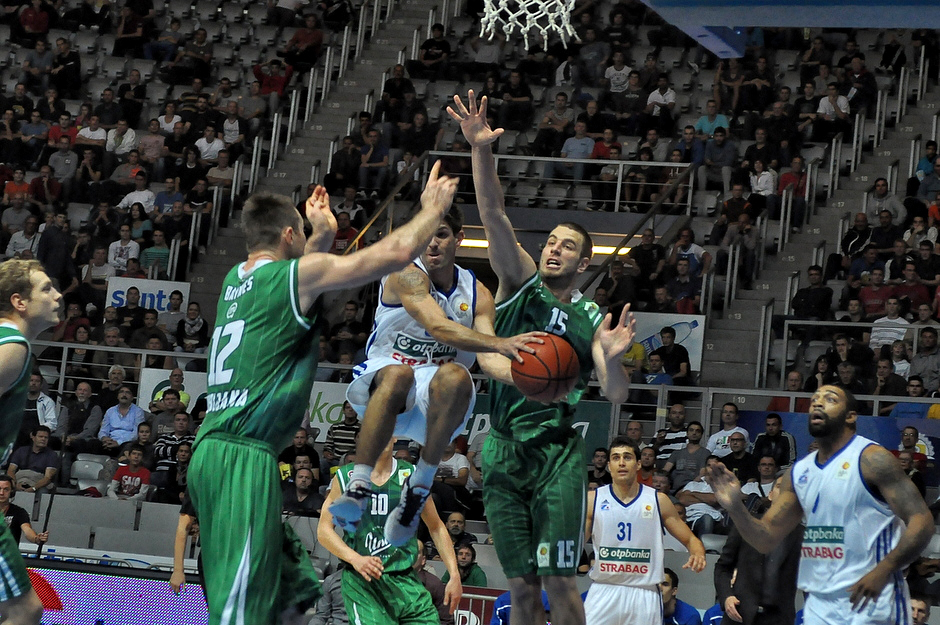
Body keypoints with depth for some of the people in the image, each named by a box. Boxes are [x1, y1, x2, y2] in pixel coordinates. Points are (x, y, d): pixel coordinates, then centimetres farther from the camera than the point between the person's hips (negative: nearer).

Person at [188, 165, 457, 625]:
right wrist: (433, 208, 11)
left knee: (293, 587, 15)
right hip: (246, 455, -9)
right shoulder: (296, 274, -5)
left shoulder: (237, 279, 17)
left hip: (210, 449, 9)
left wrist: (322, 236, 42)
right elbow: (397, 252, -5)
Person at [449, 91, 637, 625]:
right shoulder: (520, 281, 6)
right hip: (504, 449, 1)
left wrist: (613, 357, -24)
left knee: (559, 580, -9)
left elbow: (617, 396, -2)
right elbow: (494, 217, -8)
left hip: (556, 451, -1)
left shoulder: (593, 319, 5)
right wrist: (482, 150, -23)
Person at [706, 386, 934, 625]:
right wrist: (736, 508, -7)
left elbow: (922, 522, -14)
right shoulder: (799, 472, 10)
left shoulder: (872, 459, -8)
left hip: (869, 600, -6)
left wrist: (883, 571, -26)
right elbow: (766, 540, 12)